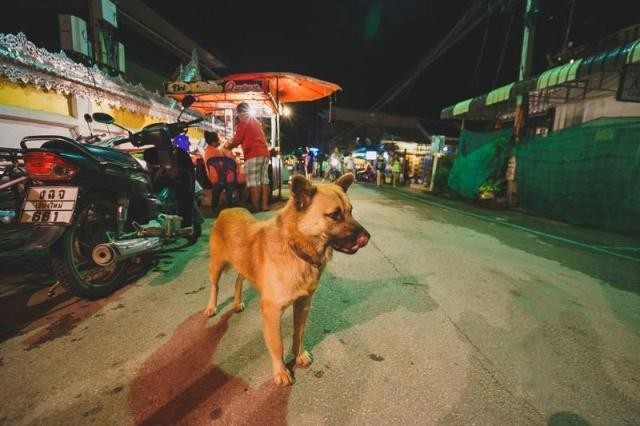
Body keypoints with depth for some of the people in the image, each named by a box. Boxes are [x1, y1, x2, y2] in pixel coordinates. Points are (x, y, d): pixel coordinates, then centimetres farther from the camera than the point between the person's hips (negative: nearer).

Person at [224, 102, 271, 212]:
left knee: (254, 182, -6)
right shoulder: (256, 121, 24)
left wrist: (228, 146, 19)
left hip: (253, 154, -8)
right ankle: (265, 205, 7)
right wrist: (232, 143, 34)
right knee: (264, 180, 6)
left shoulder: (243, 121, 1)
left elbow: (237, 140, 0)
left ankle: (255, 208, -5)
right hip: (264, 152, 8)